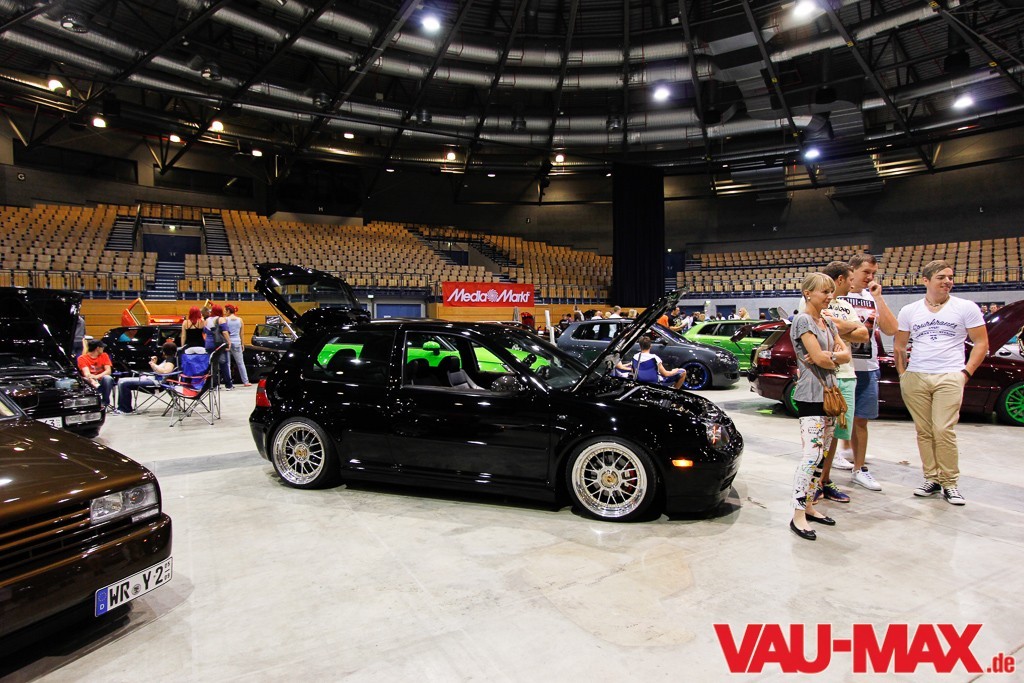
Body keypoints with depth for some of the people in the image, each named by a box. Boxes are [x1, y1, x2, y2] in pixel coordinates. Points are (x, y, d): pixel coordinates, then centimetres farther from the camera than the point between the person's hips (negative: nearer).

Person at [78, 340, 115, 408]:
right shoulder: (82, 358, 0)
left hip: (102, 381, 2)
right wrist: (92, 381, -39)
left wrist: (97, 376, -25)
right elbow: (86, 373, -17)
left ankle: (105, 402, -23)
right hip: (91, 382, -2)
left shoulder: (104, 355, 9)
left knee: (108, 378, -32)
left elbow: (108, 371, -4)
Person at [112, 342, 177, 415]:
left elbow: (165, 371, -29)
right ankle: (121, 408, 12)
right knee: (121, 382, 12)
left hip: (156, 381, -11)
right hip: (150, 377, 11)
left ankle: (126, 409, -3)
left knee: (124, 383, -14)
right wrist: (154, 363, 7)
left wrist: (154, 365, -15)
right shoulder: (166, 359, 18)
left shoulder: (171, 359, -11)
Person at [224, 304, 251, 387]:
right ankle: (245, 381, 10)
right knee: (240, 363, 9)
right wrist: (243, 344, 12)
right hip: (237, 343, 2)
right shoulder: (240, 320, 4)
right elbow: (242, 333, 6)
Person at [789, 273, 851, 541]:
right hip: (810, 395, -9)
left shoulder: (828, 322, 16)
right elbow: (820, 359, -16)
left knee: (822, 454, 10)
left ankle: (809, 506, 18)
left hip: (829, 393, 9)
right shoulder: (802, 320, -9)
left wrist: (827, 357, -12)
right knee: (812, 454, -12)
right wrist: (836, 359, 4)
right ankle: (798, 516, -8)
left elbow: (846, 354, 7)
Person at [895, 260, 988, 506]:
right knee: (924, 432, 4)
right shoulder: (909, 311, 11)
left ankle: (950, 483, 4)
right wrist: (902, 373, 7)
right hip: (915, 378, 2)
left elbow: (981, 343, 6)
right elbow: (898, 345, 16)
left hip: (949, 377, -2)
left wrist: (966, 372, -4)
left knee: (943, 431, -10)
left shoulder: (966, 308, 5)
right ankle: (932, 478, 15)